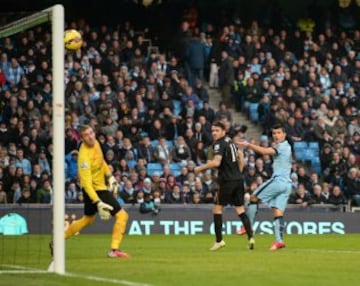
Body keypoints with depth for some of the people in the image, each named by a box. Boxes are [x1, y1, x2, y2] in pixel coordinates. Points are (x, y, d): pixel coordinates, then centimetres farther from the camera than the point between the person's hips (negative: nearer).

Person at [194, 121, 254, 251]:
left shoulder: (219, 144, -11)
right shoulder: (230, 142, 16)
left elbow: (216, 162, -23)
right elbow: (240, 157, 28)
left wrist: (200, 168, -13)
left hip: (227, 180, -8)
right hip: (238, 179, 8)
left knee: (217, 208, 4)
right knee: (240, 209, 8)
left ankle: (219, 240, 2)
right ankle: (250, 237, -4)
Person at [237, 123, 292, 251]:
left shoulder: (281, 146, -8)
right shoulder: (287, 147, 22)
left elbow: (265, 151, -22)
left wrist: (248, 145, -21)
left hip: (277, 181, -9)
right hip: (287, 184, 9)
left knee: (253, 198, 3)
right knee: (278, 213, 0)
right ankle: (279, 240, -12)